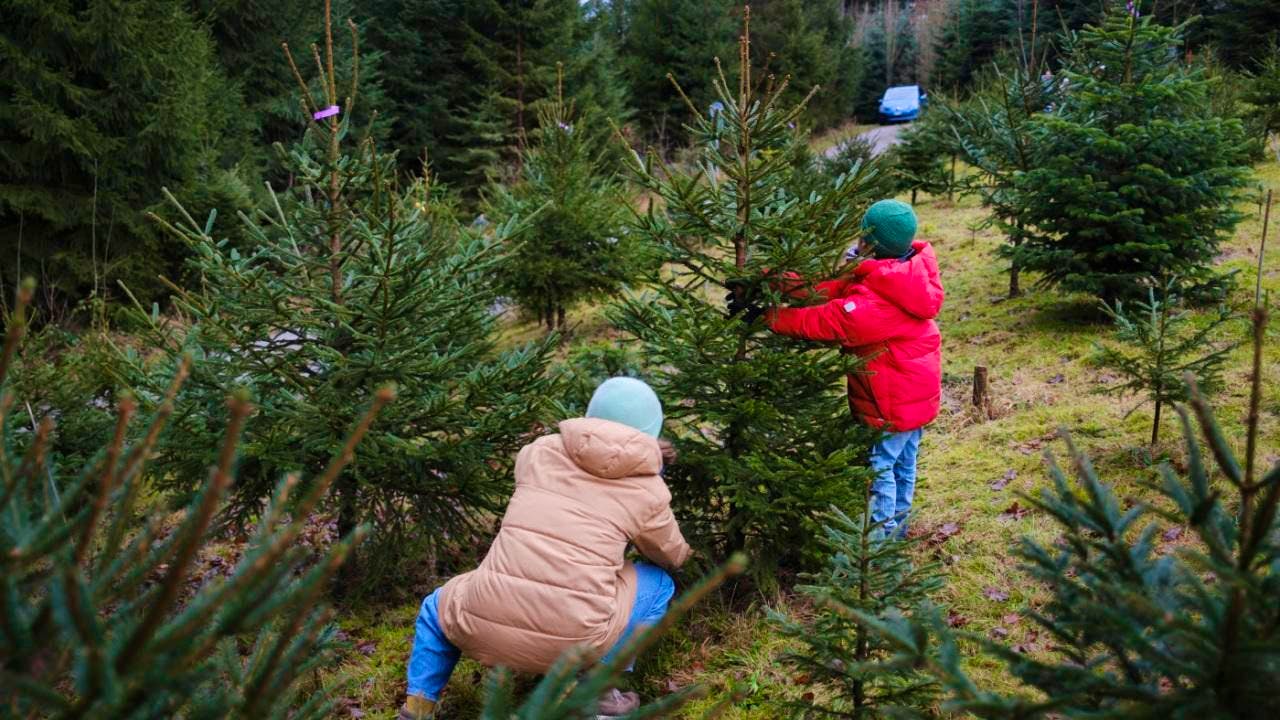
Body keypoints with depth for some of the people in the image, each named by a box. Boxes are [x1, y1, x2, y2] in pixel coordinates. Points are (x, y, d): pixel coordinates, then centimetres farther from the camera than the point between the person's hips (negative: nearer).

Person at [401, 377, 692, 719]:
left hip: (489, 626, 3)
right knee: (658, 584, 22)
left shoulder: (539, 451, 11)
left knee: (438, 608, 36)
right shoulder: (649, 491, 7)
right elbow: (672, 556, 25)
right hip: (573, 638, -2)